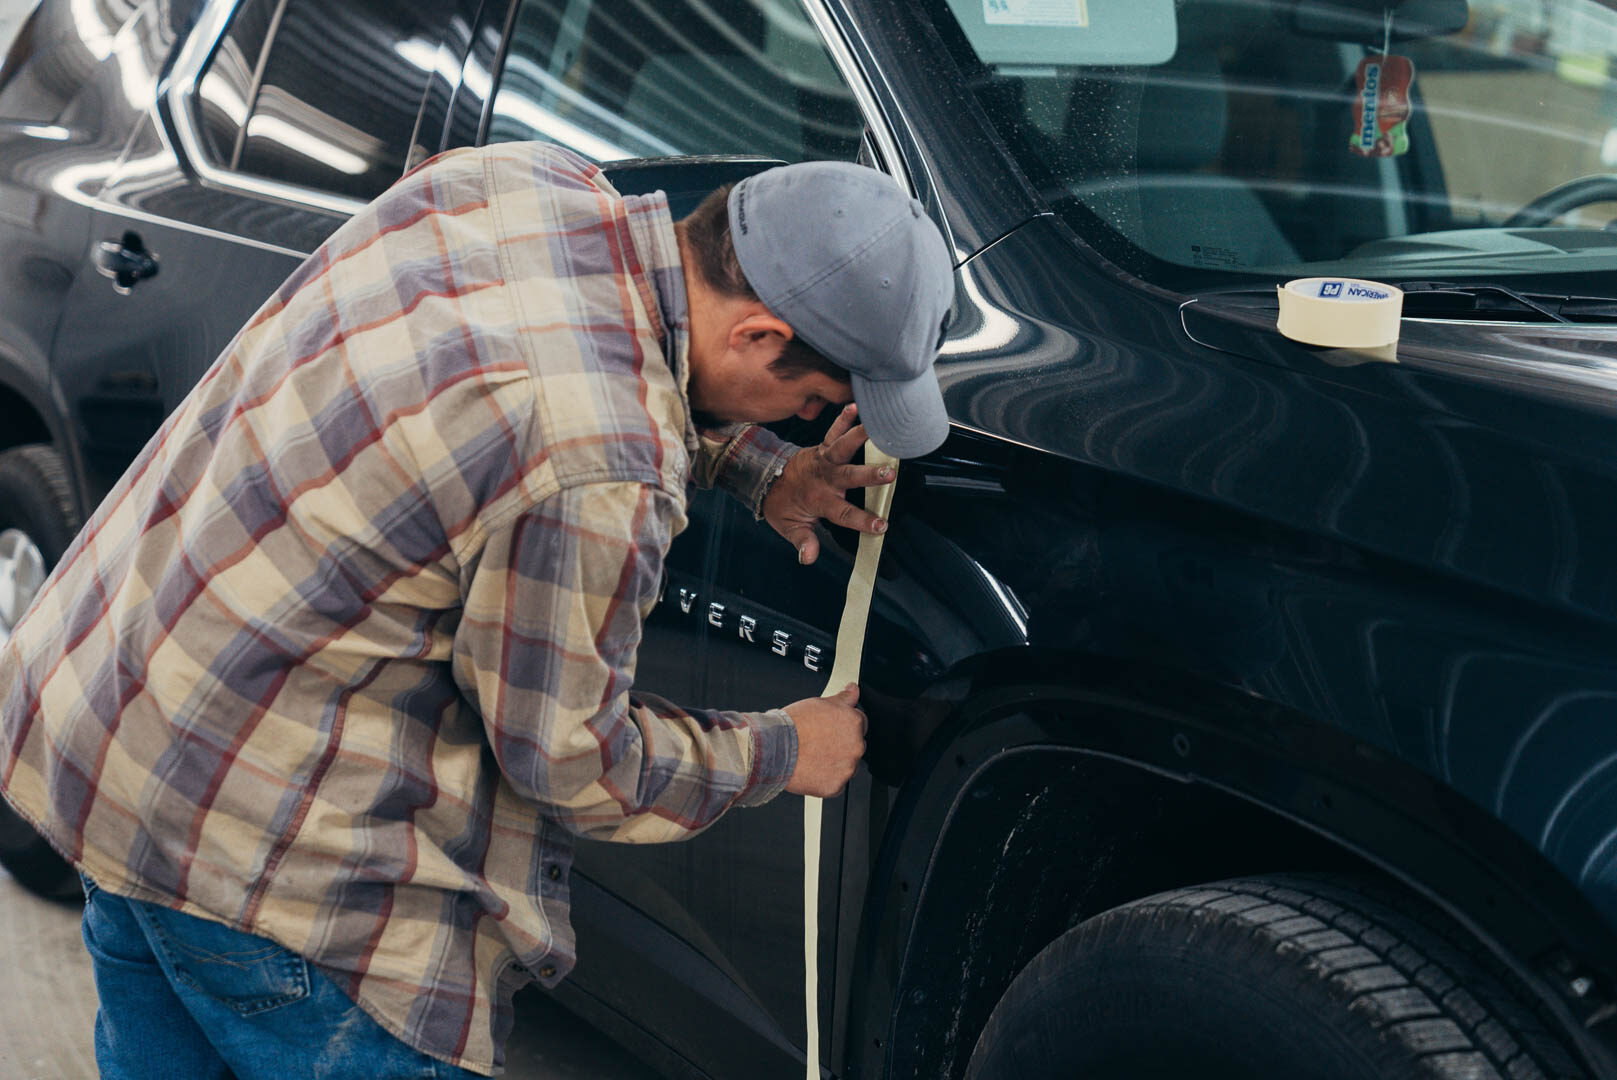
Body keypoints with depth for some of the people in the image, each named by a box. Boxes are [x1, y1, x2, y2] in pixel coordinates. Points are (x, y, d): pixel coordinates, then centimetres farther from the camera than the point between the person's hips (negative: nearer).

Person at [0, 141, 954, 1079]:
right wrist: (780, 753, 0)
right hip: (245, 837, -9)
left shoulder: (527, 180, -6)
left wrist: (762, 471, 7)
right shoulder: (598, 476, -30)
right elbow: (566, 752, -14)